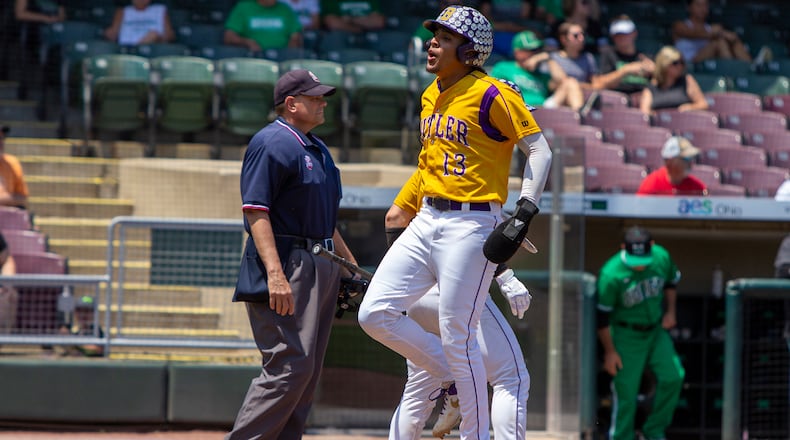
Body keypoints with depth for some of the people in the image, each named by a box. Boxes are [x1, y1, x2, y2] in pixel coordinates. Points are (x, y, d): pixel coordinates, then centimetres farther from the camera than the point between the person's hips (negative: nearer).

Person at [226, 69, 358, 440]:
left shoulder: (317, 148, 20)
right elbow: (256, 211, -18)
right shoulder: (271, 143, -10)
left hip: (323, 270, 10)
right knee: (290, 365, -17)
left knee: (307, 370, 7)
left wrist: (352, 265, 26)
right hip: (287, 267, -10)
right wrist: (275, 273, -27)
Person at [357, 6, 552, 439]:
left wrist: (524, 213, -19)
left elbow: (539, 150, -11)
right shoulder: (431, 96, 15)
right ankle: (453, 378, 16)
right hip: (426, 221, 8)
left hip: (471, 225, -8)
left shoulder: (491, 95, -10)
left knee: (457, 338, -7)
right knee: (375, 313, -1)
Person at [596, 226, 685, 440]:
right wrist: (609, 351, -11)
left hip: (656, 330, 5)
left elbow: (671, 282, 15)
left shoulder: (662, 258, -10)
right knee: (626, 389, -6)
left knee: (673, 376, -2)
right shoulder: (611, 274, -24)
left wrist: (670, 311, 6)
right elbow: (602, 314, -14)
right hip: (626, 334, -5)